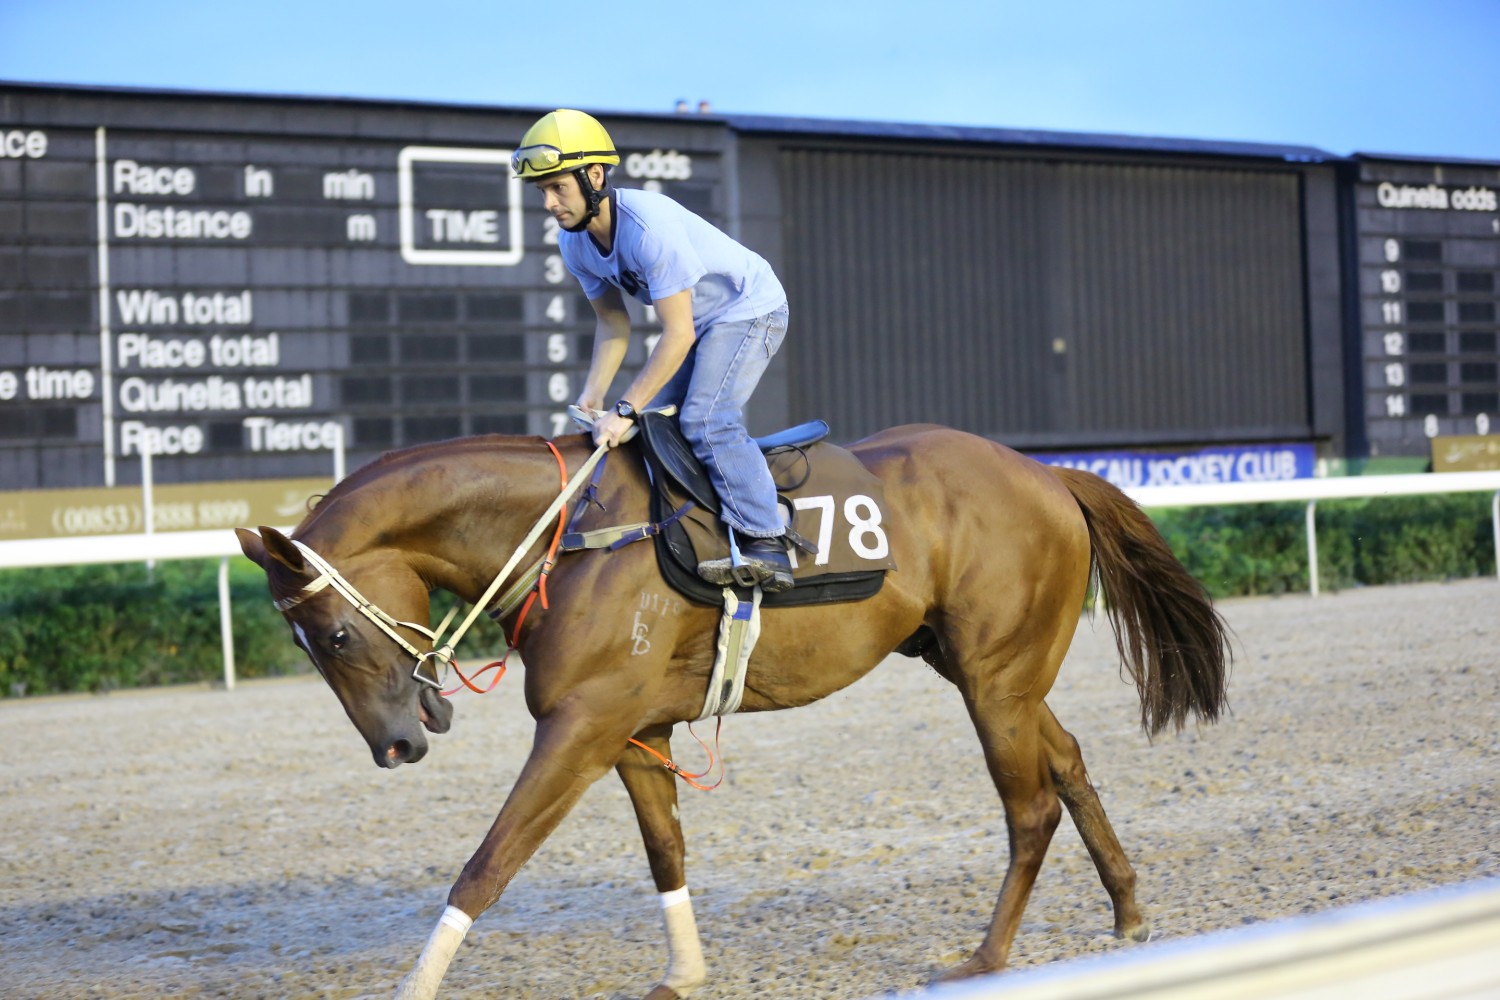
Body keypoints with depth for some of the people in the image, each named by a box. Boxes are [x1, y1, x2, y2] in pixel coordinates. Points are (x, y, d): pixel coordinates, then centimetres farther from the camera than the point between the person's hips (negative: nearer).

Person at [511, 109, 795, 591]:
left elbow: (678, 335, -32)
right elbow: (613, 323, 4)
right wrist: (592, 396, -9)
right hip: (697, 322, 9)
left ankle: (767, 544, -27)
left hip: (751, 308, -9)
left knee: (705, 419, -25)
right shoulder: (574, 243, -8)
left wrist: (625, 410, -31)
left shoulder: (649, 225, -34)